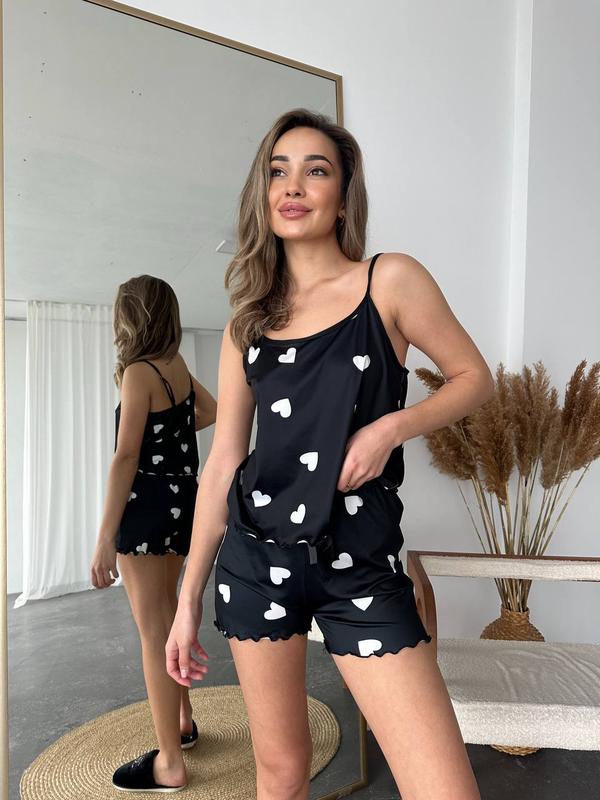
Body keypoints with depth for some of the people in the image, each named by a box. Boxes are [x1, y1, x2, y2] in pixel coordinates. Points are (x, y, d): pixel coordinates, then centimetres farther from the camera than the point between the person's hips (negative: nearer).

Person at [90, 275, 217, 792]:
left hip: (149, 503, -8)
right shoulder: (177, 366, 7)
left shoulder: (139, 372, -15)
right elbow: (211, 411, 26)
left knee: (153, 630, 0)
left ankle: (170, 764, 11)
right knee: (167, 612, 22)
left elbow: (126, 458, -20)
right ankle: (183, 720, 37)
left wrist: (105, 538, -19)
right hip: (182, 500, 8)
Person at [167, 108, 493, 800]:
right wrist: (188, 597, 9)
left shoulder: (390, 281, -2)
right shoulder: (248, 321, 7)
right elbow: (222, 462, 8)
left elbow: (475, 377, 6)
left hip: (360, 564, -2)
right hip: (256, 554, 3)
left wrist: (393, 426, -14)